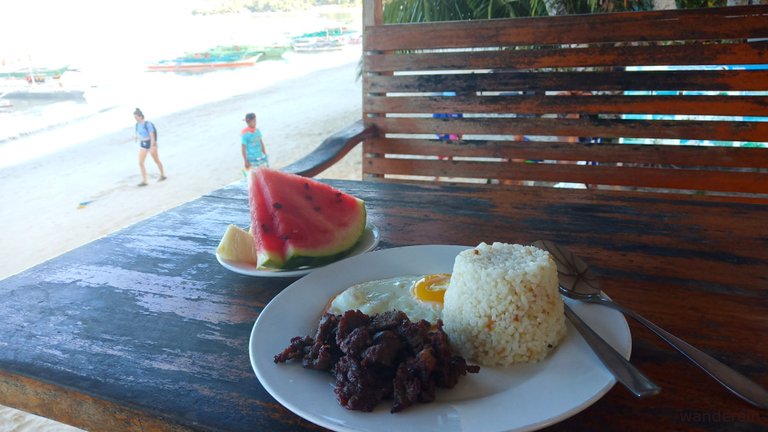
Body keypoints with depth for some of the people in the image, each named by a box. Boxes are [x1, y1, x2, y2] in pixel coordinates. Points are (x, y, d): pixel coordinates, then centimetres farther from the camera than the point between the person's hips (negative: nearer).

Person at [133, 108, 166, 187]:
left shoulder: (148, 124, -18)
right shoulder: (137, 124, 4)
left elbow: (152, 136, -20)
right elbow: (138, 135, 14)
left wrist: (152, 147, -24)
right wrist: (140, 145, 17)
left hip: (151, 144, -6)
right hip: (142, 145, 6)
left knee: (156, 160, 12)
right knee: (140, 163, -7)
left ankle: (163, 175, 32)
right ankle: (144, 181, -6)